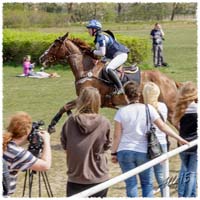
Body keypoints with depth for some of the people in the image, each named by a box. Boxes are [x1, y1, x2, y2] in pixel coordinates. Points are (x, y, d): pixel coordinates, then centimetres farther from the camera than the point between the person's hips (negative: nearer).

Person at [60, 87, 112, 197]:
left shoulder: (70, 121, -8)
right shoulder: (104, 123, -10)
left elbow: (64, 145, 3)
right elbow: (107, 146, 3)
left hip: (75, 178, 1)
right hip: (98, 178, -1)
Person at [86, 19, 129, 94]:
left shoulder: (101, 37, -19)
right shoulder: (98, 37, 13)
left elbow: (102, 53, -24)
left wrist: (93, 52, -9)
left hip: (120, 54, -12)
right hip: (115, 55, 12)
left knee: (109, 69, -30)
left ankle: (120, 88, -29)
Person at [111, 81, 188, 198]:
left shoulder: (121, 112, -4)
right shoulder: (148, 109, -3)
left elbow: (117, 135, -3)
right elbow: (163, 126, -3)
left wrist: (114, 153, 6)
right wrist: (179, 139, 2)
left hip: (125, 152, 0)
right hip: (143, 152, 0)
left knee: (131, 184, 4)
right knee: (147, 183, 13)